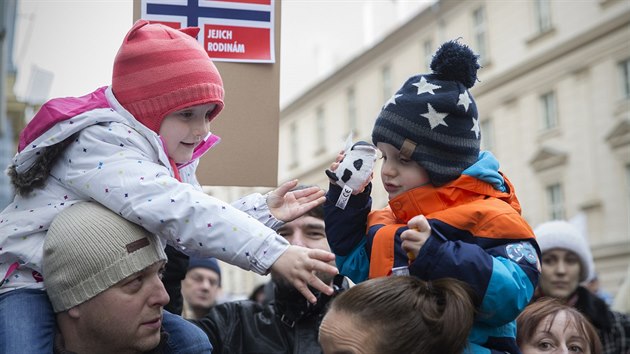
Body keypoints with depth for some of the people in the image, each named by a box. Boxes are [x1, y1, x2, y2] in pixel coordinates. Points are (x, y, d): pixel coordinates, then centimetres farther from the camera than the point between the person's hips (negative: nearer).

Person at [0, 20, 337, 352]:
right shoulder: (100, 141, -25)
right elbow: (174, 212, -39)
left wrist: (264, 211, -5)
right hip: (31, 283, -8)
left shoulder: (168, 158, 7)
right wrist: (273, 253, -44)